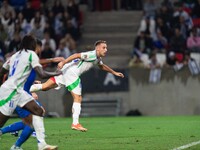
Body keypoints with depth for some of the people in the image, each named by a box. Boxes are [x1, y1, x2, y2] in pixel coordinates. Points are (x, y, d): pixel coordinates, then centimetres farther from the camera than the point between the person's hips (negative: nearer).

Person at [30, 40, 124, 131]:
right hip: (71, 73, -9)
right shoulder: (92, 55, -13)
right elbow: (77, 55, -23)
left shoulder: (97, 58, 18)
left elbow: (102, 66, 40)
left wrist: (114, 73, 46)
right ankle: (75, 123, -5)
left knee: (45, 87, 7)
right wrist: (63, 62, -31)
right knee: (78, 98, -5)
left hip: (66, 72, 9)